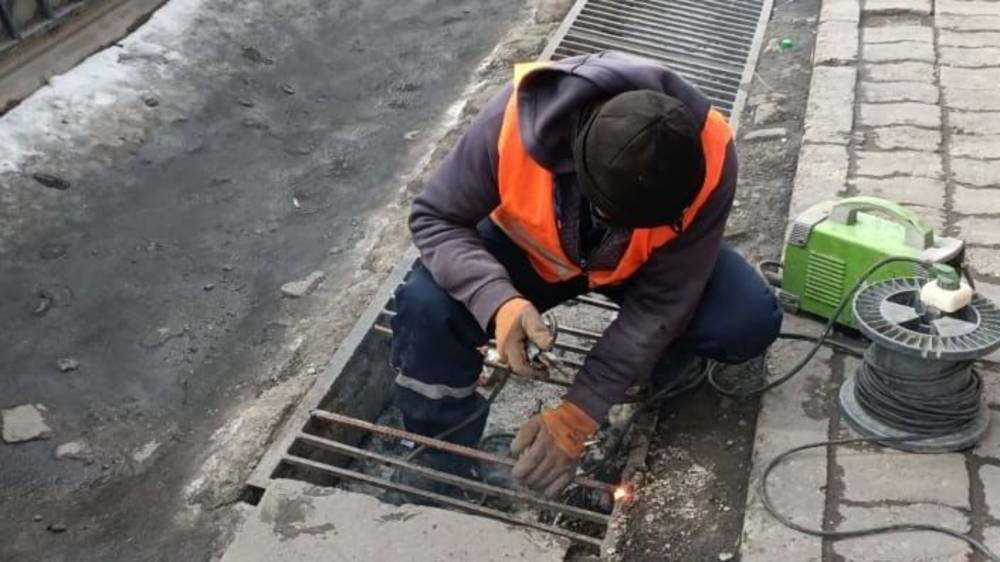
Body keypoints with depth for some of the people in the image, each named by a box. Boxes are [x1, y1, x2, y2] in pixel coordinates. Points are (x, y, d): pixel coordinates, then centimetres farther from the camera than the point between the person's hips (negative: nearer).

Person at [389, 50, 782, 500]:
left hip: (648, 263, 1)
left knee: (749, 321, -25)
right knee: (425, 310, -27)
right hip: (529, 249, 0)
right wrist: (499, 302, -43)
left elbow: (663, 302, -27)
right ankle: (443, 476, -6)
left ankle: (658, 357, 8)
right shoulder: (513, 122, -38)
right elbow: (435, 218, -23)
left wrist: (576, 416, -30)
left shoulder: (709, 159, -34)